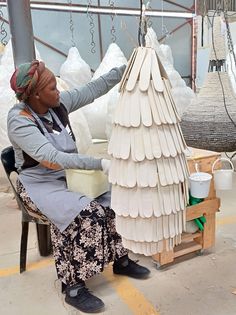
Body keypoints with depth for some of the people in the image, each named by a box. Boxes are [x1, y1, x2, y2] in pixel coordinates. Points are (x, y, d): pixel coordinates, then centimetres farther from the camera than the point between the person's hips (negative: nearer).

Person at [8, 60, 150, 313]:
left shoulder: (58, 103, -2)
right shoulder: (19, 120, -21)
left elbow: (94, 89, 3)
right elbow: (52, 159, -32)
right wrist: (99, 164, -35)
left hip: (69, 177, 7)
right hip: (39, 186, -6)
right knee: (84, 214, -30)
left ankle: (120, 259, 8)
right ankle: (73, 287, -14)